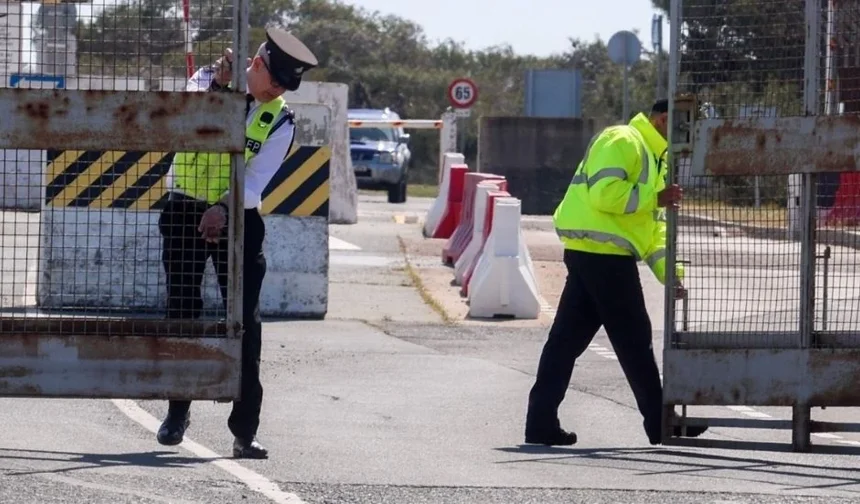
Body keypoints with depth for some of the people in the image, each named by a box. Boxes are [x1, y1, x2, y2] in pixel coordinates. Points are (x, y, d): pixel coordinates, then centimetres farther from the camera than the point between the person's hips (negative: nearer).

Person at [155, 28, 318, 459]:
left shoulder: (280, 123, -2)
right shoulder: (205, 81, -1)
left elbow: (255, 183, -11)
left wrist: (223, 208, -28)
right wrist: (217, 87, -36)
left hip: (238, 220, 0)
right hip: (186, 212, 0)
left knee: (245, 323, -8)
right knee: (182, 314, 5)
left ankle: (245, 430, -7)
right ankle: (178, 411, 23)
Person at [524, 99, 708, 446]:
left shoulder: (653, 157, 23)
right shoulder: (621, 142, -9)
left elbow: (654, 224, 22)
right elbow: (604, 194, -22)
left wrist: (669, 271, 11)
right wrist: (655, 198, -16)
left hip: (589, 257, 10)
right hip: (604, 256, -10)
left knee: (568, 338, 6)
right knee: (633, 340, -2)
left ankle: (541, 423, 5)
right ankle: (659, 424, 6)